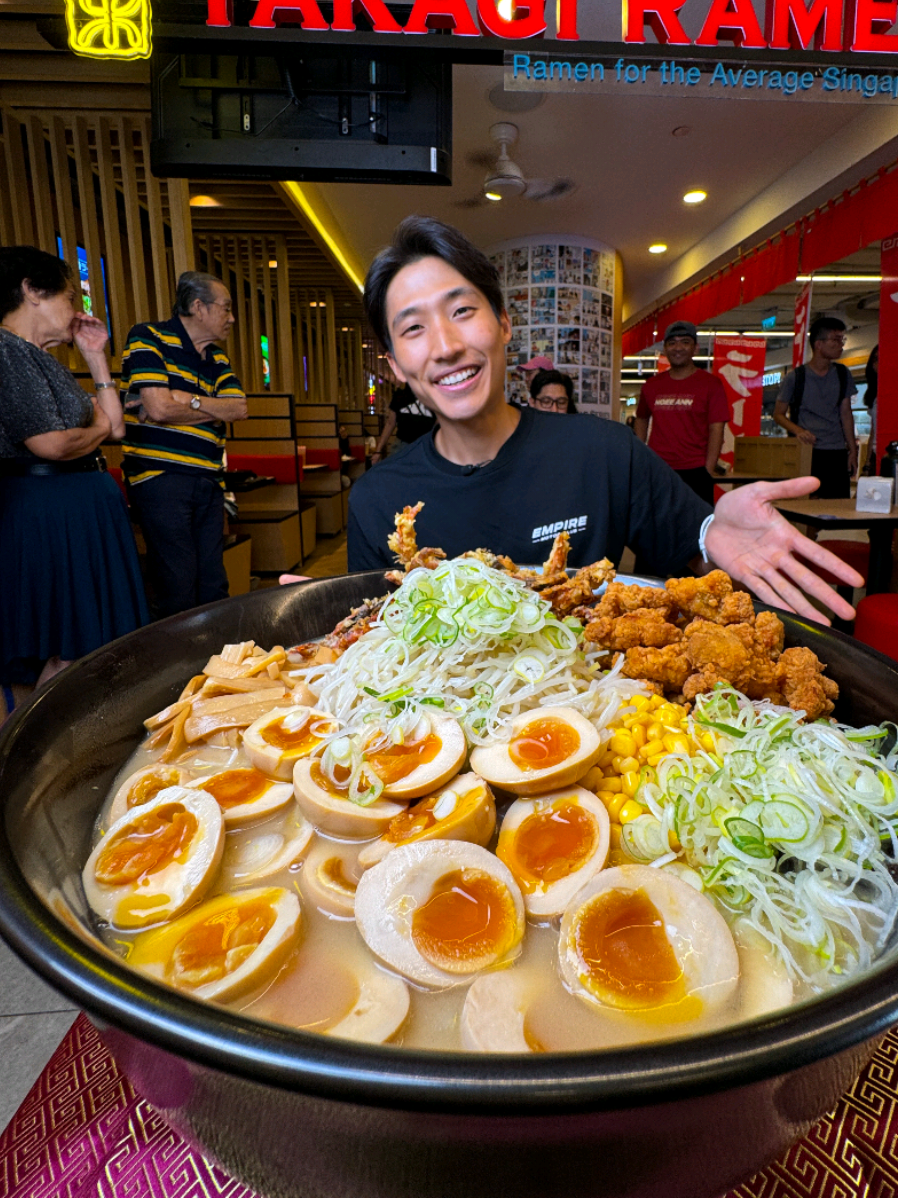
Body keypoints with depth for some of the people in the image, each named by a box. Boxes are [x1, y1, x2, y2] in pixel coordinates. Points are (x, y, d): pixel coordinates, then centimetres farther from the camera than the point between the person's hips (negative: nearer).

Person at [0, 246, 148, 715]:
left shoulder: (42, 359, 18)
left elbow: (115, 425, 19)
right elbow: (51, 445, -20)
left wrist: (97, 358, 17)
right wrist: (98, 426, -1)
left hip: (83, 509, 10)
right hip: (42, 514, -10)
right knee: (59, 659, -4)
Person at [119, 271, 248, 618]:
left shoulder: (218, 359, 19)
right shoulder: (148, 338, -2)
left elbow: (239, 408, 3)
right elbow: (159, 409, -15)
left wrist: (186, 399, -10)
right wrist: (215, 410, -1)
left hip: (208, 480, 7)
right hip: (160, 477, -7)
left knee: (214, 589, 8)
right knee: (178, 593, -7)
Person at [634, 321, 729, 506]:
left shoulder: (711, 384, 1)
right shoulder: (652, 385, 10)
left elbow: (716, 430, -4)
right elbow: (641, 420, 22)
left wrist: (707, 472, -11)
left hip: (694, 472, -3)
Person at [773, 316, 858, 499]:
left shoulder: (842, 374, 11)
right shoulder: (795, 377, -1)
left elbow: (846, 414, 13)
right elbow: (778, 414, 3)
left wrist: (852, 449, 8)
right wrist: (798, 430, -16)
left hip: (837, 452, 4)